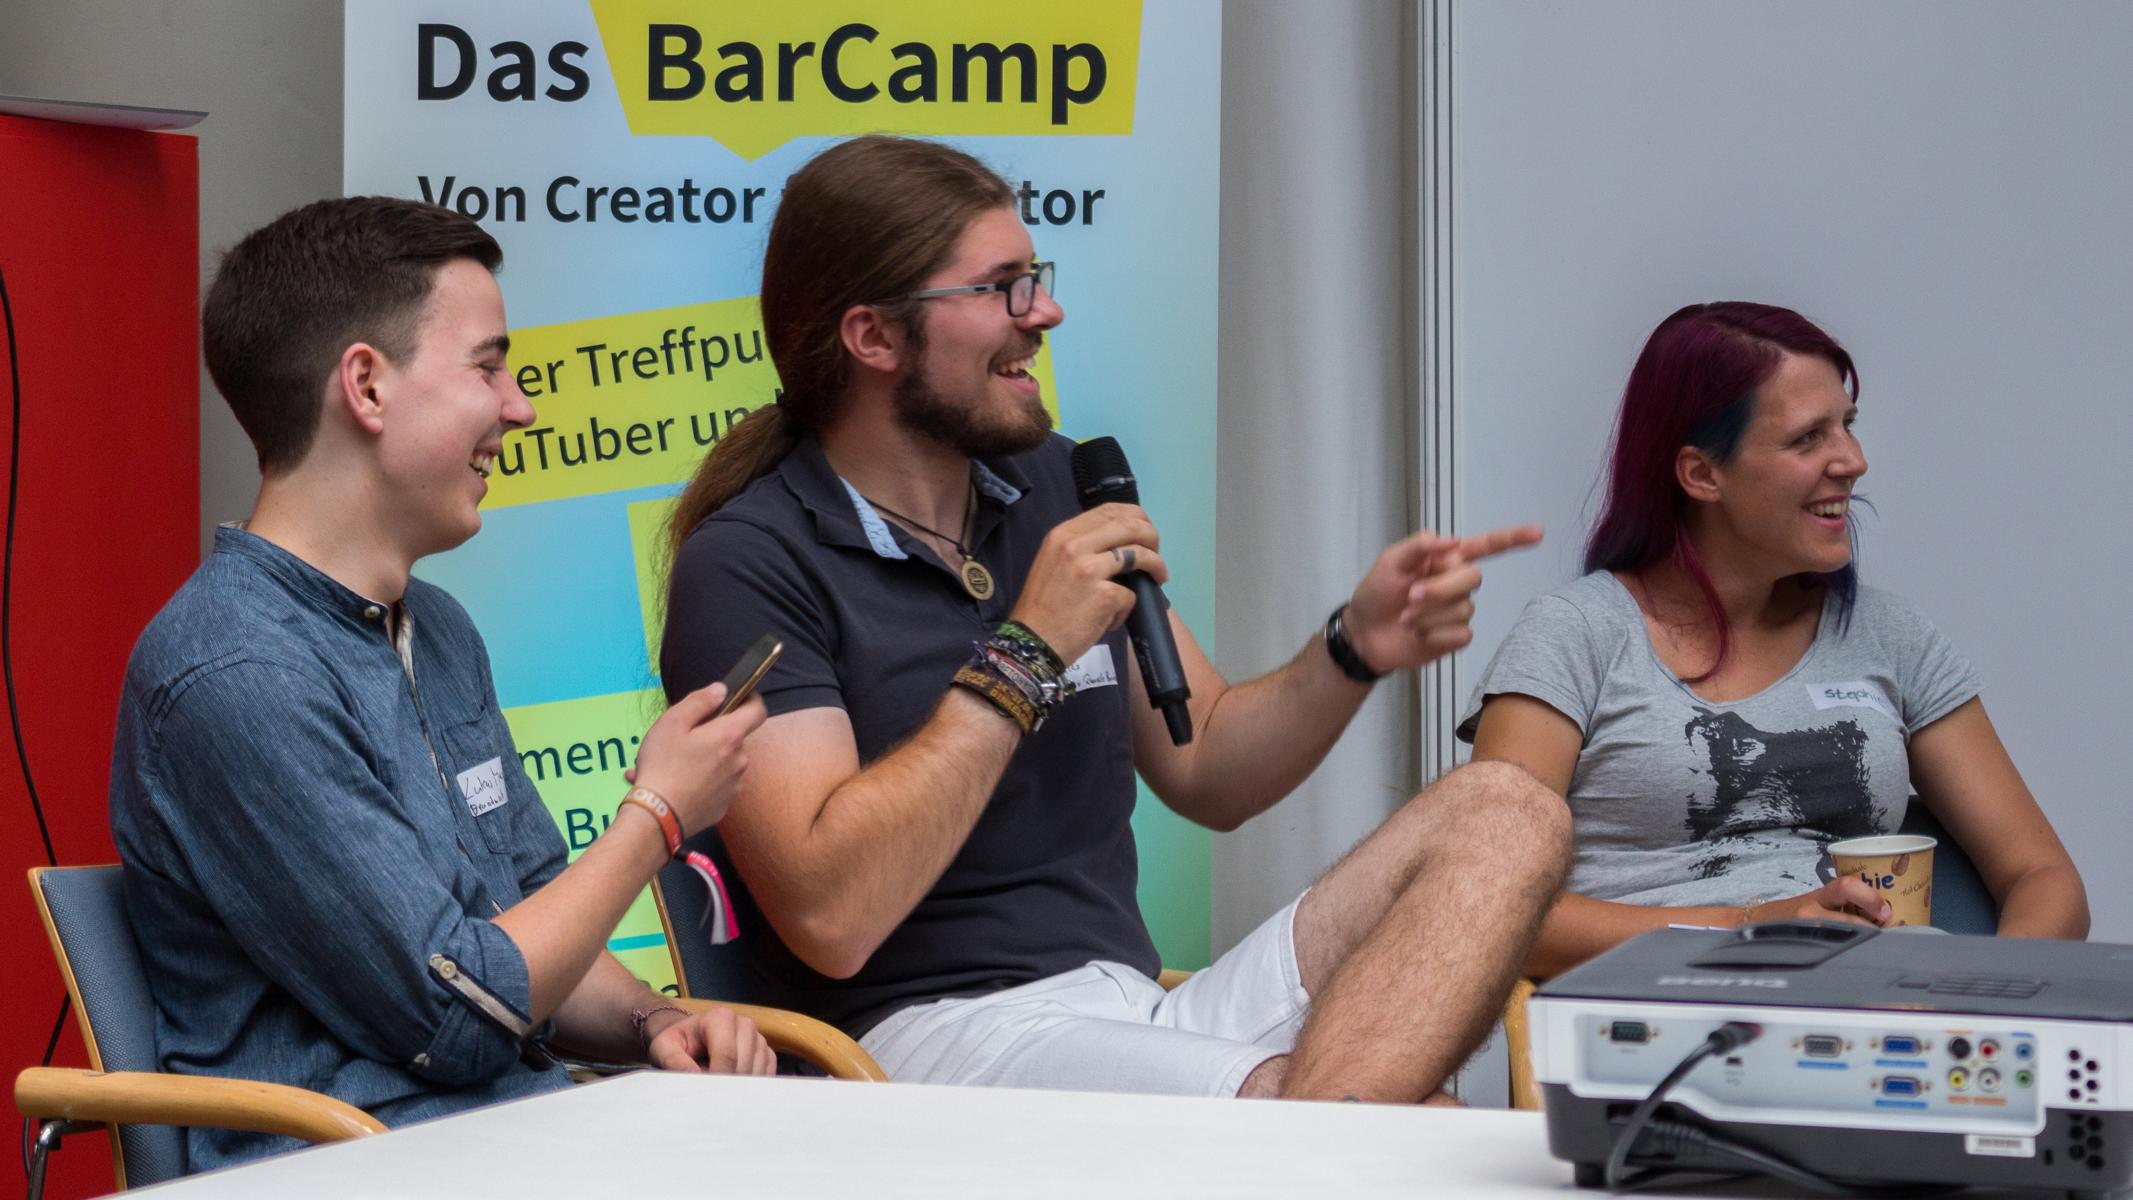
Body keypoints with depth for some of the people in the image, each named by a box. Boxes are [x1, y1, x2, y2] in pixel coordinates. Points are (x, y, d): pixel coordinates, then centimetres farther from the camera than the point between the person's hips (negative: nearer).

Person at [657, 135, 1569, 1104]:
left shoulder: (1056, 485, 17)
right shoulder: (748, 564, -7)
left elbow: (1205, 773, 24)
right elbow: (830, 917, -19)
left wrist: (1354, 652, 4)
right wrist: (1025, 654, -16)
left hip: (1144, 1004, 9)